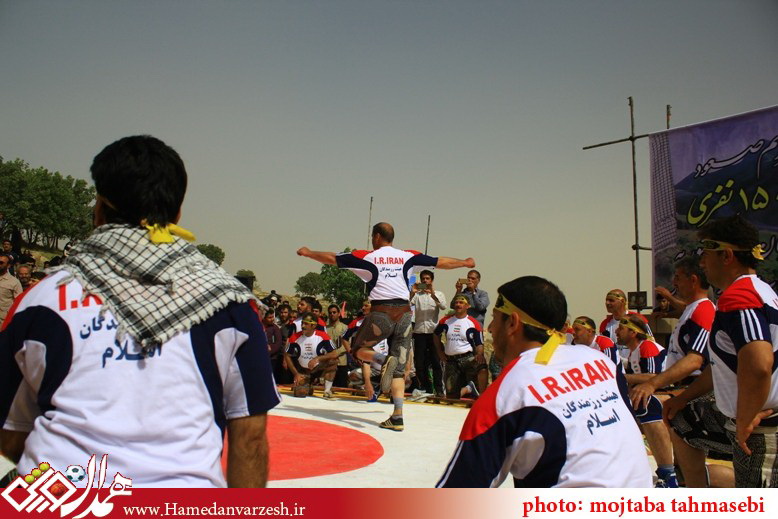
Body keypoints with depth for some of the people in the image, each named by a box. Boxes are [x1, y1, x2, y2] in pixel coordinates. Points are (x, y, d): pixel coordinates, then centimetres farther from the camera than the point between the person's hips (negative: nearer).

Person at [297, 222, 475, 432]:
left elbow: (332, 258, 10)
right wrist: (465, 262, 34)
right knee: (399, 370, 9)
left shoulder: (366, 256, 4)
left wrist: (309, 253, 27)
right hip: (404, 313, 3)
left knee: (358, 349, 19)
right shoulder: (407, 256, 10)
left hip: (381, 313, -3)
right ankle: (397, 417, -1)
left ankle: (384, 361, -13)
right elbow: (440, 262, 17)